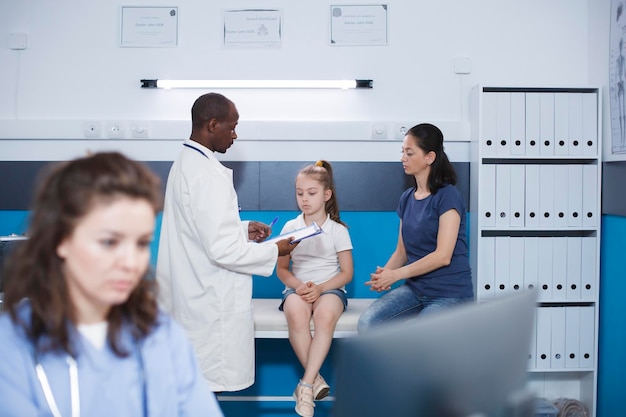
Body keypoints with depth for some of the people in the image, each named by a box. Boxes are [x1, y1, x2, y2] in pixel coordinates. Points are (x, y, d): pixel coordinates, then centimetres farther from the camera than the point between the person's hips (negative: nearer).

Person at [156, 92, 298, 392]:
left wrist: (243, 229, 10)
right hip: (211, 305, -10)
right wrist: (275, 251, -12)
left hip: (192, 297, 10)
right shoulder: (208, 175, -21)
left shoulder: (185, 163, 9)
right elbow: (222, 249, -24)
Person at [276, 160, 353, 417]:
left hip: (329, 288, -1)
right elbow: (281, 269, 8)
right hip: (298, 288, 1)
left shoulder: (338, 230, 2)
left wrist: (320, 288, -16)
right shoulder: (290, 227, 7)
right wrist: (298, 285, -14)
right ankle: (315, 379, -23)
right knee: (295, 314, -36)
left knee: (325, 315, -37)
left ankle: (306, 385, -30)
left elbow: (347, 273, 1)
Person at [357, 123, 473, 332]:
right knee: (367, 323, -18)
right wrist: (384, 274, -9)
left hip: (450, 293, -6)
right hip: (415, 288, 6)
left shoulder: (447, 196, -11)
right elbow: (402, 251, 12)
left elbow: (442, 256, -17)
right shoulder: (407, 198, 11)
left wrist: (396, 274, -16)